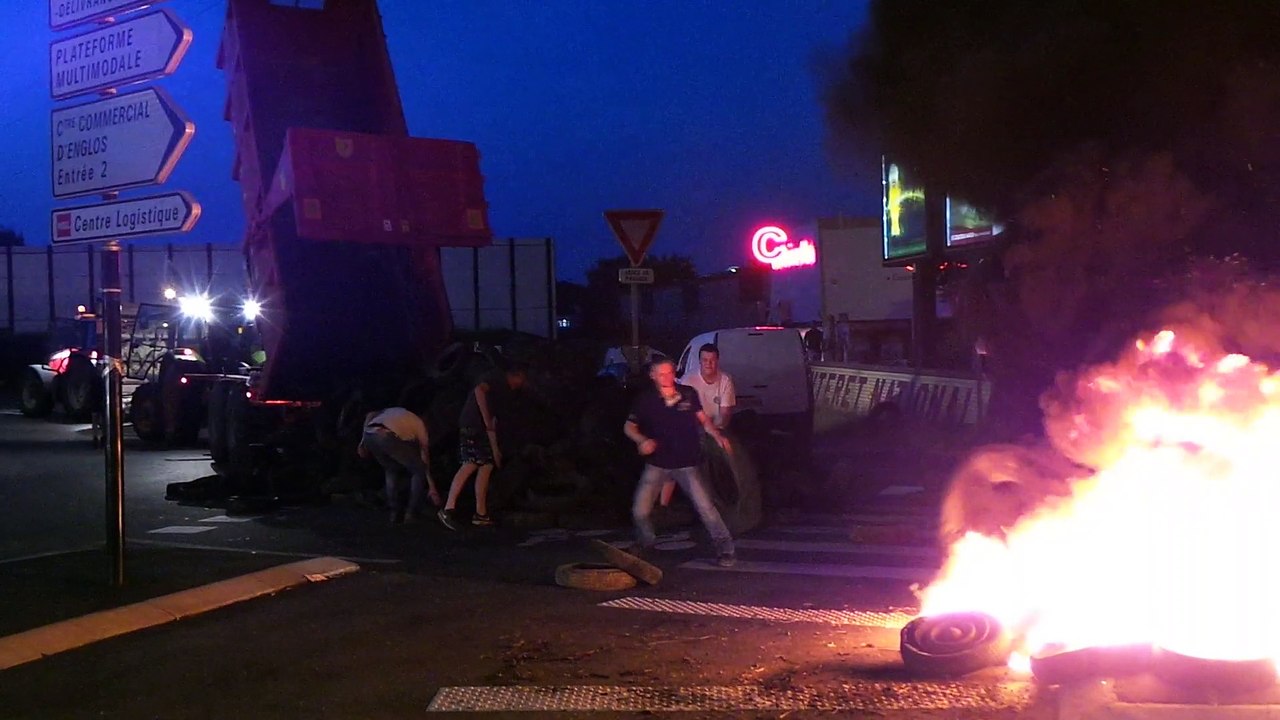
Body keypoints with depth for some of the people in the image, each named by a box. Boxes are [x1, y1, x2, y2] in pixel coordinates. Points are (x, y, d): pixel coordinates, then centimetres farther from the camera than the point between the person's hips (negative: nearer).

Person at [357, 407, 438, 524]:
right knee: (419, 471, 16)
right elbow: (425, 459, 31)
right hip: (389, 437, -5)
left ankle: (395, 513, 22)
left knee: (391, 471, 29)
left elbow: (370, 415, 23)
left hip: (369, 435, 5)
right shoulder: (420, 425, 30)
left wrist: (363, 441, 20)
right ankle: (411, 514, 14)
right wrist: (432, 488, 37)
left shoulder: (394, 412, 42)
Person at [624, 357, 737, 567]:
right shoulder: (645, 400, -6)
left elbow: (703, 419, 8)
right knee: (640, 511, -1)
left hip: (686, 463, -1)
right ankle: (645, 544, 28)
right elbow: (629, 427, 2)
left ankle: (724, 547, 1)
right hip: (657, 464, 1)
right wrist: (642, 440, -18)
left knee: (705, 506, -13)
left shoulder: (688, 394, -3)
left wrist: (717, 435, -8)